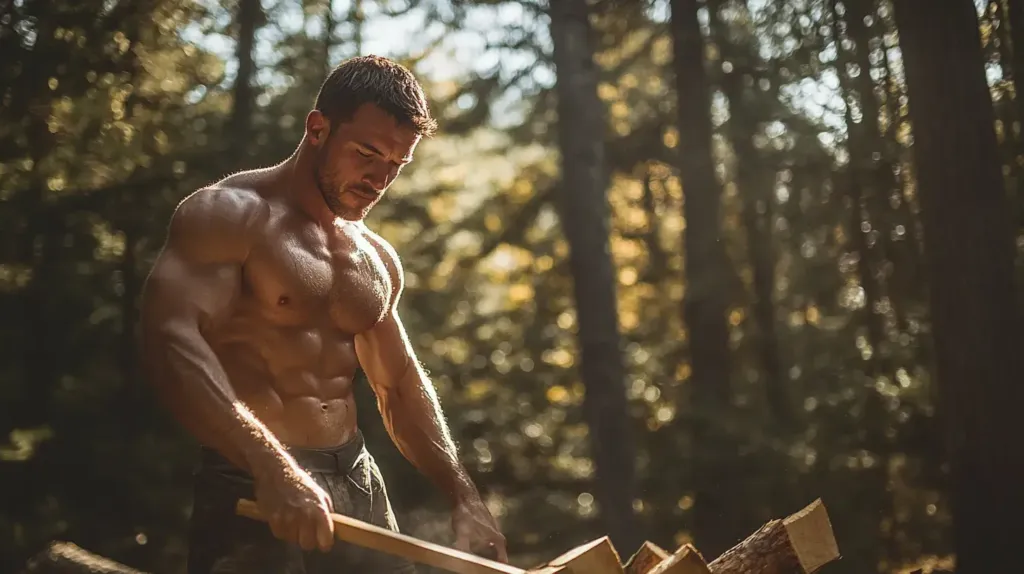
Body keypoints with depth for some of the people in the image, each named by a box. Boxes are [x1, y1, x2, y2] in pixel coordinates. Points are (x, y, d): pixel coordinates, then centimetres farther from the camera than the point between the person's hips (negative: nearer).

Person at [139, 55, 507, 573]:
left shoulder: (377, 259, 15)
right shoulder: (230, 215, -8)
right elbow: (169, 338, -22)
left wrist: (463, 497, 9)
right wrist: (272, 469, -31)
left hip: (359, 487, 7)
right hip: (253, 489, -7)